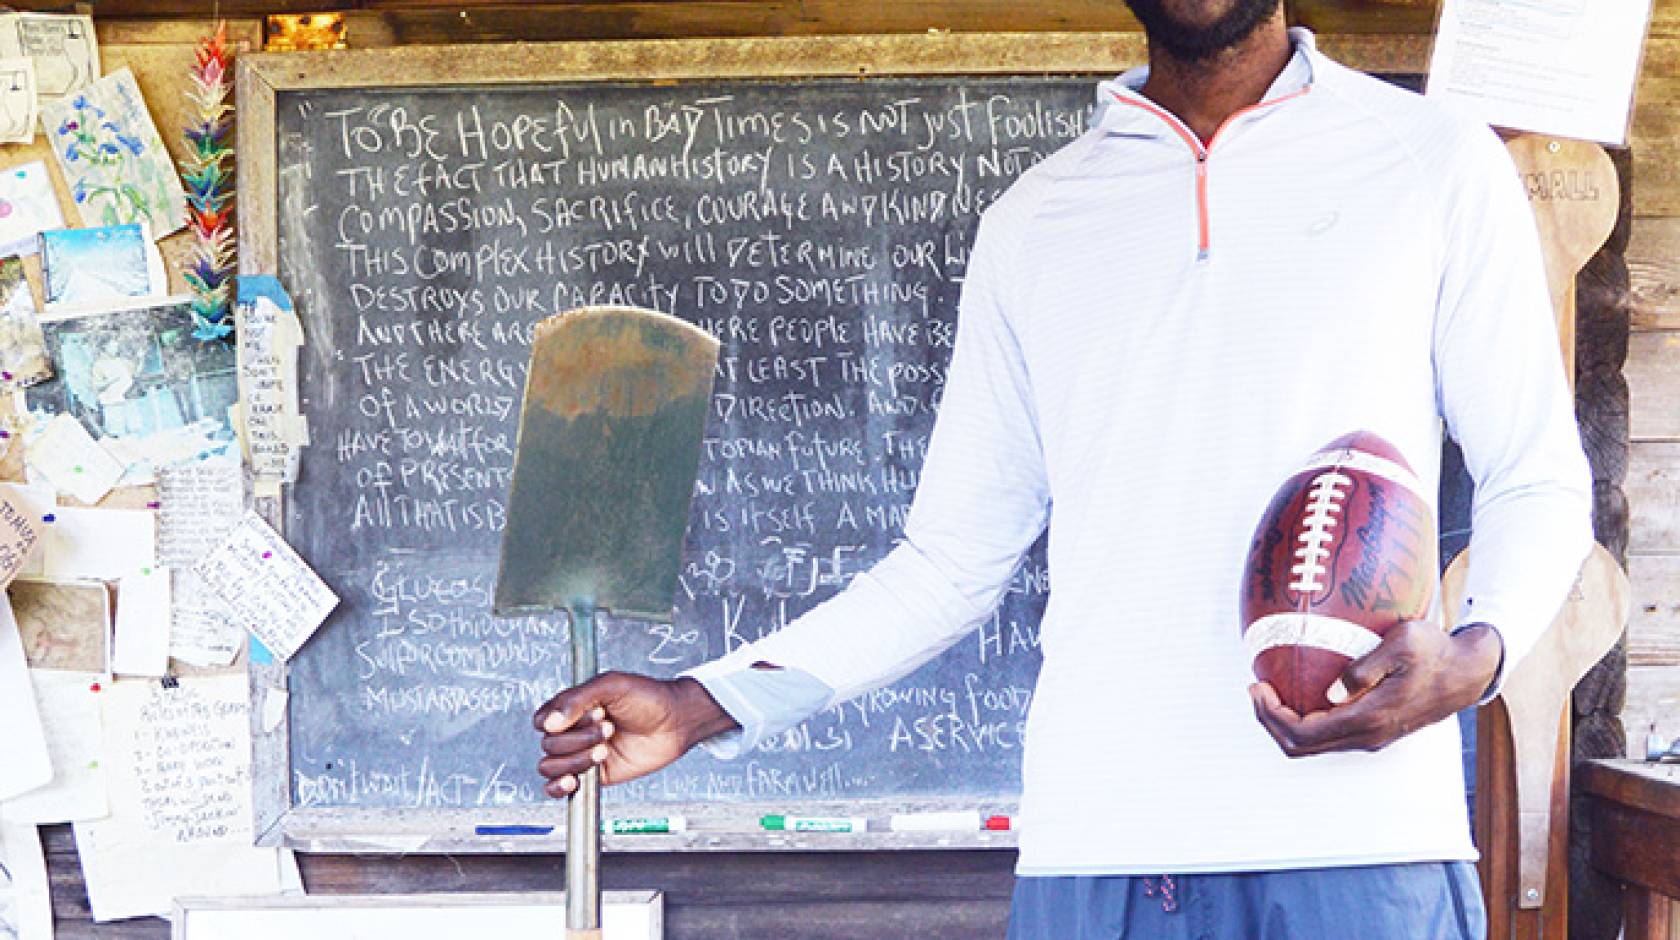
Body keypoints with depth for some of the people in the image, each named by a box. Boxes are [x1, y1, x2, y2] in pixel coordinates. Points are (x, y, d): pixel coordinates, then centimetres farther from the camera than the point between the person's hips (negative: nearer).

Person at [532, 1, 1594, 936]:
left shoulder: (1437, 162, 8)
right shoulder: (1031, 226, 15)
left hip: (1362, 845, -2)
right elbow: (955, 557, 15)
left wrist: (1474, 655, -12)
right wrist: (705, 704, 4)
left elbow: (1539, 480, 9)